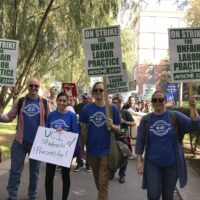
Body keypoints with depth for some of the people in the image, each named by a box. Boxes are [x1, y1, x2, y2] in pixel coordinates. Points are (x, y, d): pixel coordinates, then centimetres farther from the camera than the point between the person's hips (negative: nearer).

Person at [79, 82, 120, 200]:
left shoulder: (113, 108, -5)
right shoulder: (86, 109, -1)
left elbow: (118, 129, 1)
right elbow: (83, 129, 6)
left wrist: (112, 126, -21)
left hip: (106, 150, -2)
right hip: (92, 150, 3)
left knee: (103, 182, -1)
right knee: (97, 180, 20)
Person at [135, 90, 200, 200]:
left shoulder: (175, 116, -4)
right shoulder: (146, 119, -2)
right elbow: (140, 141, 0)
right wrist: (139, 161, -5)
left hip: (172, 164, 0)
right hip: (152, 164, 0)